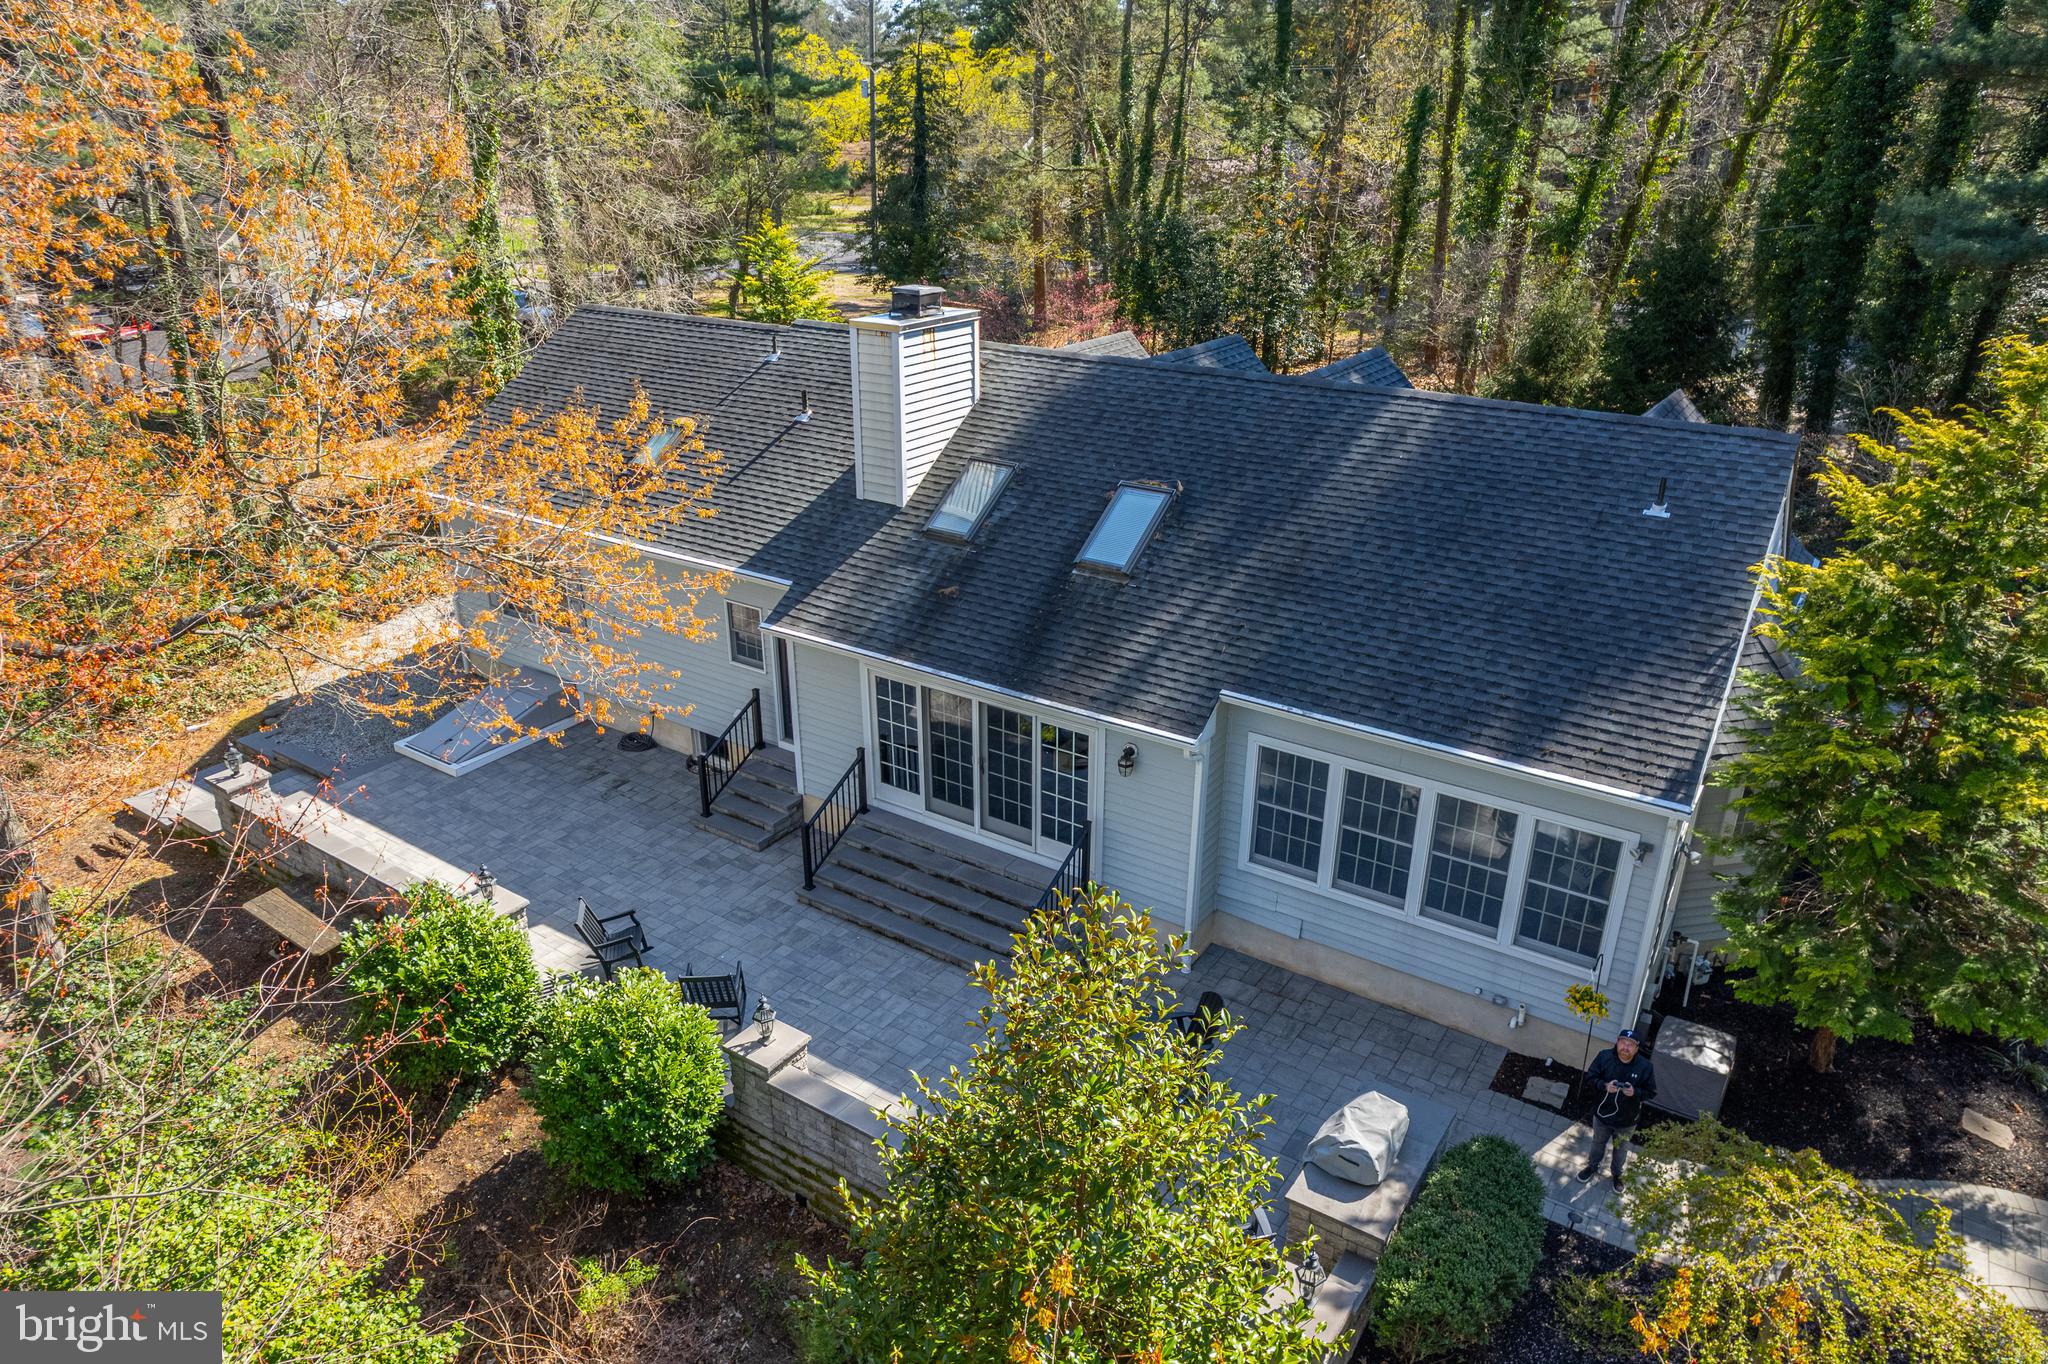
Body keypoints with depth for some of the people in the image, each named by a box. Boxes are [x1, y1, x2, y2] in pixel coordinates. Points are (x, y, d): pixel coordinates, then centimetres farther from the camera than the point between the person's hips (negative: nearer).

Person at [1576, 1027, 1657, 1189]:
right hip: (1602, 1114, 1)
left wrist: (1635, 1092, -29)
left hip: (1627, 1120, 0)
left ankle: (1617, 1173, 53)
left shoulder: (1645, 1066, -23)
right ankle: (1593, 1166, 54)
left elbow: (1651, 1093, -10)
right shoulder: (1604, 1057, -21)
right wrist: (1604, 1085, -27)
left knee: (1621, 1149, 25)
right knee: (1598, 1143, 27)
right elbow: (1590, 1077, -8)